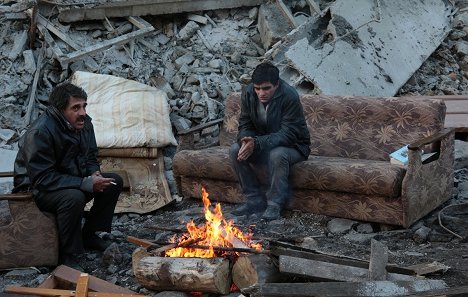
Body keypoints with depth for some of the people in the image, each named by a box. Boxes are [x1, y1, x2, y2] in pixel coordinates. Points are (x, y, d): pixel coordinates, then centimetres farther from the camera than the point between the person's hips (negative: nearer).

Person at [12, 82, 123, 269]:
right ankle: (67, 255, -20)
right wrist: (87, 184, -33)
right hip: (35, 189, -8)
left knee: (114, 182, -4)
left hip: (71, 179, 8)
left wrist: (94, 174, -14)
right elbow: (43, 179, -31)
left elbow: (91, 157, 11)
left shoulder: (84, 123, -4)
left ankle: (89, 235, 8)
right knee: (74, 197, -36)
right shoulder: (40, 132, -28)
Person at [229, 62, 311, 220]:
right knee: (235, 150, -19)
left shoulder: (290, 96, -25)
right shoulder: (248, 93, -9)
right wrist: (246, 141, -28)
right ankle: (255, 200, -12)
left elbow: (288, 134, -29)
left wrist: (257, 143, -40)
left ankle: (275, 204, -21)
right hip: (262, 145, 6)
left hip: (293, 146, -5)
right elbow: (245, 125, -3)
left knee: (277, 155, -38)